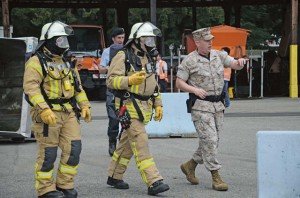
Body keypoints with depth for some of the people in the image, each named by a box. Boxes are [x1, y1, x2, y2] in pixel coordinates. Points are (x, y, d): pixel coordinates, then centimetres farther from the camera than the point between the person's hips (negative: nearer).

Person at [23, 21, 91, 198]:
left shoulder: (67, 63, 18)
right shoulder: (36, 62, -7)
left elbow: (77, 87, 24)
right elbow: (31, 87, -17)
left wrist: (84, 105, 12)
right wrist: (43, 110, -25)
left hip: (69, 113, 7)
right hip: (48, 114, -7)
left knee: (73, 149, 1)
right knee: (48, 154, -2)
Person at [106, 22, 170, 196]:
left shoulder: (149, 58, 17)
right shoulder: (123, 57, -9)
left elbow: (153, 83, 24)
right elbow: (111, 80, -15)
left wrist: (158, 104, 18)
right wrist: (130, 80, -28)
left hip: (144, 107, 9)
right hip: (129, 106, -9)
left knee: (127, 143, 15)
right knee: (141, 144, -13)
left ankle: (114, 177, 26)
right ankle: (154, 182, -17)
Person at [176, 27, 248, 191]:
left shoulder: (218, 55, 9)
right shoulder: (190, 61, -7)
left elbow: (234, 65, 3)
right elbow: (179, 82, -4)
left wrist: (239, 62, -21)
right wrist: (194, 89, -20)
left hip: (217, 105, 6)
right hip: (200, 106, -6)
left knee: (213, 141, 11)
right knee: (209, 140, -10)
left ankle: (190, 165, 29)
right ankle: (215, 177, -6)